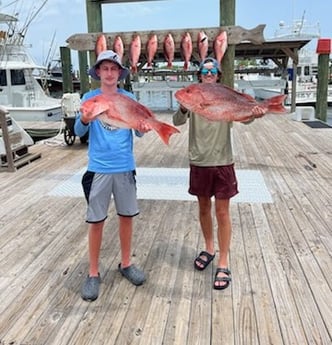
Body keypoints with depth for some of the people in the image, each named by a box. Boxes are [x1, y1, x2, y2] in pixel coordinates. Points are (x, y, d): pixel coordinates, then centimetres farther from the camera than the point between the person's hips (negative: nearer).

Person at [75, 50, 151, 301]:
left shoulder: (128, 98, 3)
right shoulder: (90, 97, -1)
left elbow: (137, 130, 0)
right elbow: (79, 132, -9)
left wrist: (143, 129, -24)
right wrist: (84, 120, -32)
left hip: (125, 167, 2)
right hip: (98, 168, -2)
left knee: (127, 216, 12)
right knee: (96, 221, 5)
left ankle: (126, 263, 30)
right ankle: (94, 273, 19)